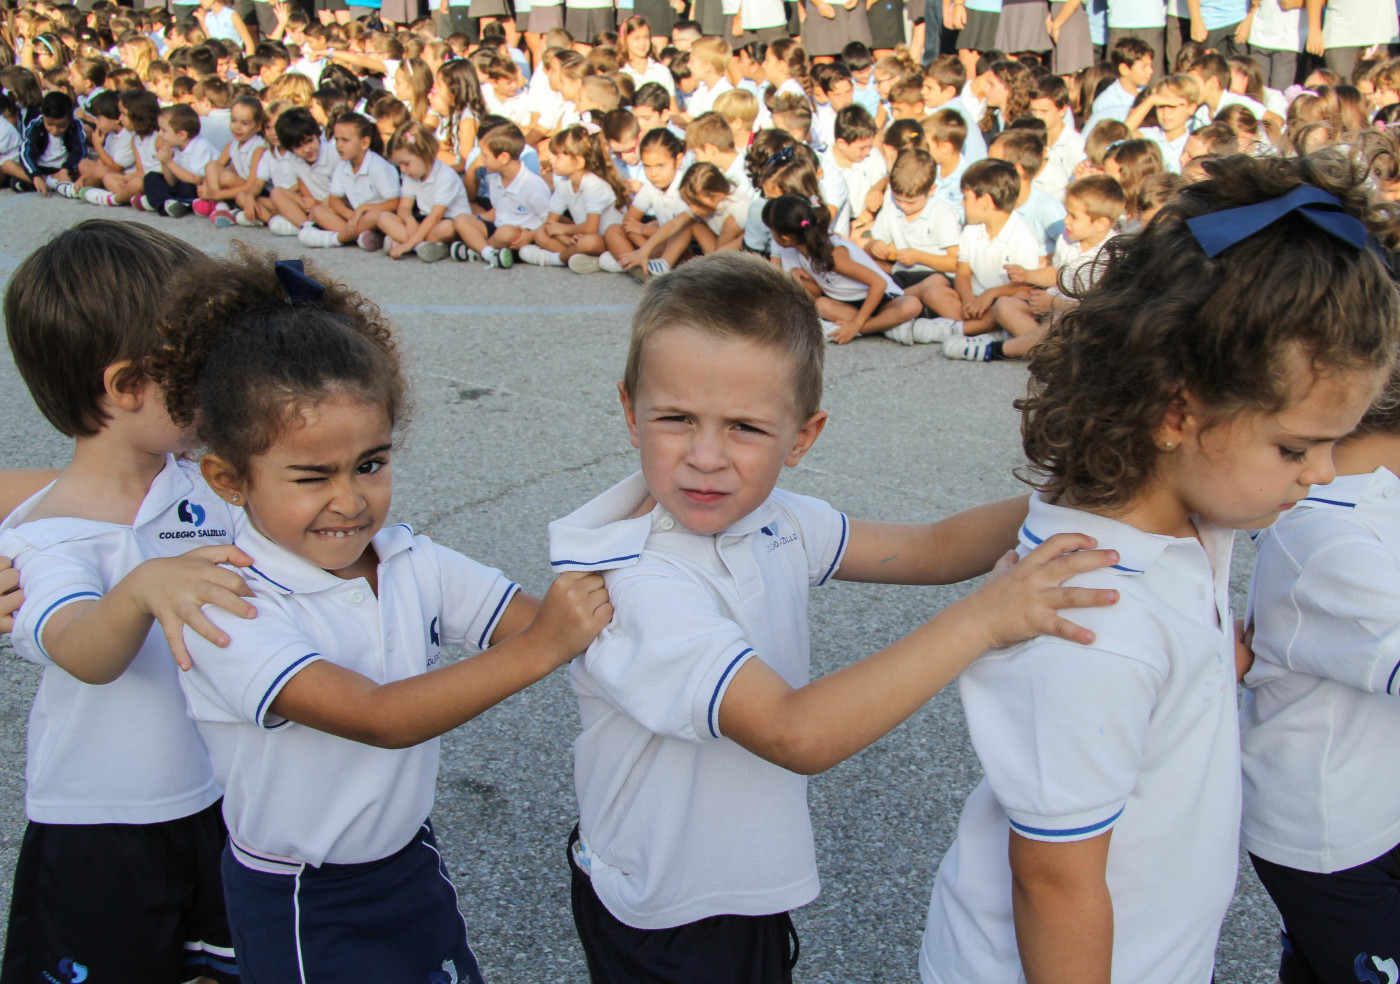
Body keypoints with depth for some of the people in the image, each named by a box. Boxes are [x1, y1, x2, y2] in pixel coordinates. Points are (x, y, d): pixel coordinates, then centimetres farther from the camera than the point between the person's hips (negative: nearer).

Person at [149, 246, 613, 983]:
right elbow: (379, 718, -34)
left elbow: (535, 621, -12)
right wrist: (537, 650, -40)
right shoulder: (226, 610, -25)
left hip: (412, 863, 5)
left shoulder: (414, 565, -8)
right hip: (301, 909, -5)